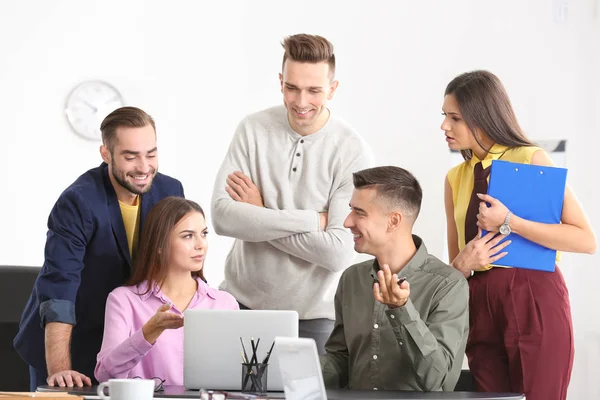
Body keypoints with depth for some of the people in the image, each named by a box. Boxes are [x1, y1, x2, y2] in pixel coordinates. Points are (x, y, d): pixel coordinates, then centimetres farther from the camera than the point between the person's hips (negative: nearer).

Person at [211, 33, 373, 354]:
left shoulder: (353, 153, -12)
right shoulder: (254, 129, -3)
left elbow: (338, 254, -19)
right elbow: (222, 216, -14)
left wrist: (260, 216, -14)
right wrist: (312, 219, -18)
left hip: (310, 317, -2)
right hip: (240, 302, 2)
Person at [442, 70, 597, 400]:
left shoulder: (531, 159, -4)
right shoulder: (456, 178, 12)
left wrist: (509, 221, -17)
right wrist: (463, 262, -7)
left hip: (534, 299, -5)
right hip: (480, 303, 5)